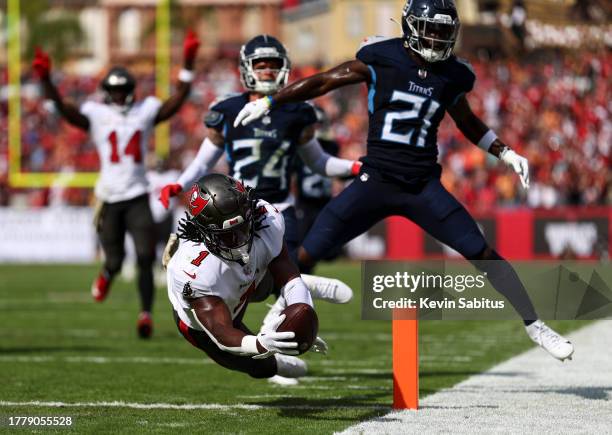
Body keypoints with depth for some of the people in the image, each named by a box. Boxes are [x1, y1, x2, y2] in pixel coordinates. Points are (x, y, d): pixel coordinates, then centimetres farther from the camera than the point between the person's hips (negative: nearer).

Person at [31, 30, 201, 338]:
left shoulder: (144, 111, 7)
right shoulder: (97, 115, 0)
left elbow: (178, 100, 3)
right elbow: (65, 109, -12)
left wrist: (188, 64, -5)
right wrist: (45, 80, -27)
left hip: (138, 197, 1)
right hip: (109, 198, -1)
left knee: (145, 257, -12)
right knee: (115, 260, 5)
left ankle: (146, 313, -8)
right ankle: (106, 275, 42)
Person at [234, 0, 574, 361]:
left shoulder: (452, 75, 5)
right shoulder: (382, 59, -5)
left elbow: (467, 123, 23)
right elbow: (325, 82, 2)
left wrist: (506, 154, 16)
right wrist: (269, 103, 0)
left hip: (423, 186, 2)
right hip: (376, 180, -2)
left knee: (484, 255, -5)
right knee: (308, 253, -7)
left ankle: (535, 326, 8)